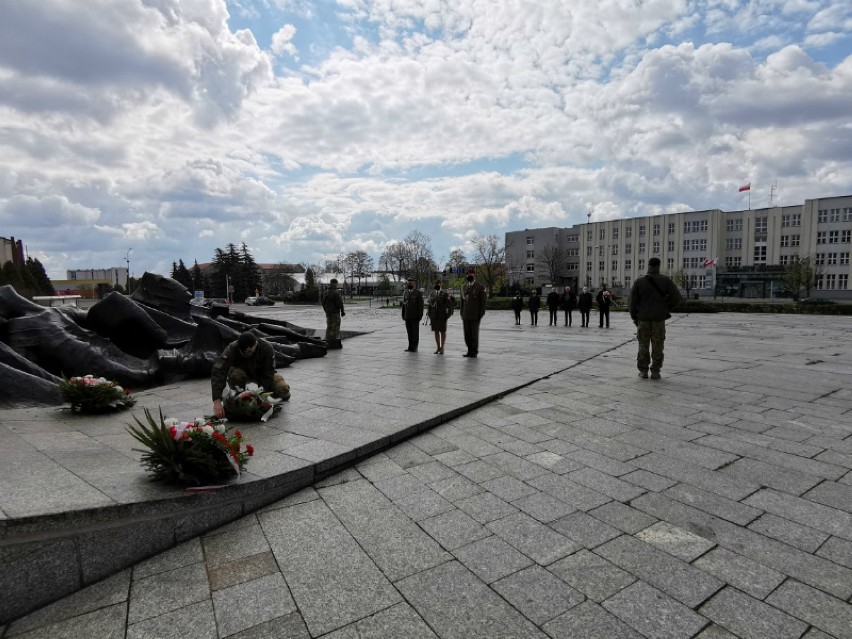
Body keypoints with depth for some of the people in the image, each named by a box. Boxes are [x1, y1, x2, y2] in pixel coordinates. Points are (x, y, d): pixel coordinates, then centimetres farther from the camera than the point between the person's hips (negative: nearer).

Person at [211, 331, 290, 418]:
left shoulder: (267, 348, -33)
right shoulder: (231, 349, -35)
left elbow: (268, 375, -27)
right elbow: (218, 373, -43)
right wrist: (217, 402, -52)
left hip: (261, 373, 0)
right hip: (242, 371, 0)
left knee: (283, 389, -26)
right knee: (234, 375, -37)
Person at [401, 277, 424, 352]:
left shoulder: (418, 292, -6)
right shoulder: (405, 292, 10)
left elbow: (421, 305, -9)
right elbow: (403, 304, 13)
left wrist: (420, 316, -13)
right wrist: (403, 315, 9)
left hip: (415, 316, -5)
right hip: (407, 316, 5)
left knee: (415, 332, 1)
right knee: (409, 332, 7)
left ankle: (414, 347, 8)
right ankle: (410, 347, 13)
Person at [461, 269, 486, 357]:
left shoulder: (480, 287, -2)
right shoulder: (464, 287, 14)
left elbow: (483, 302, -4)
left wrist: (481, 315, -9)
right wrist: (462, 314, 11)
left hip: (475, 315, -5)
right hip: (465, 315, 5)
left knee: (474, 334, 0)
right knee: (467, 334, 6)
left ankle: (474, 352, 10)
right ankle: (470, 350, 16)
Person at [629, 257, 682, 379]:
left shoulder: (639, 281, -2)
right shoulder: (665, 281, -3)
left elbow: (633, 301, -3)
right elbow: (676, 297, -6)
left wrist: (634, 317, 7)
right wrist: (667, 309, 8)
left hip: (643, 318, 1)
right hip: (659, 319, 0)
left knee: (643, 345, 8)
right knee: (657, 346, 6)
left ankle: (643, 371, 10)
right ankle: (655, 371, 8)